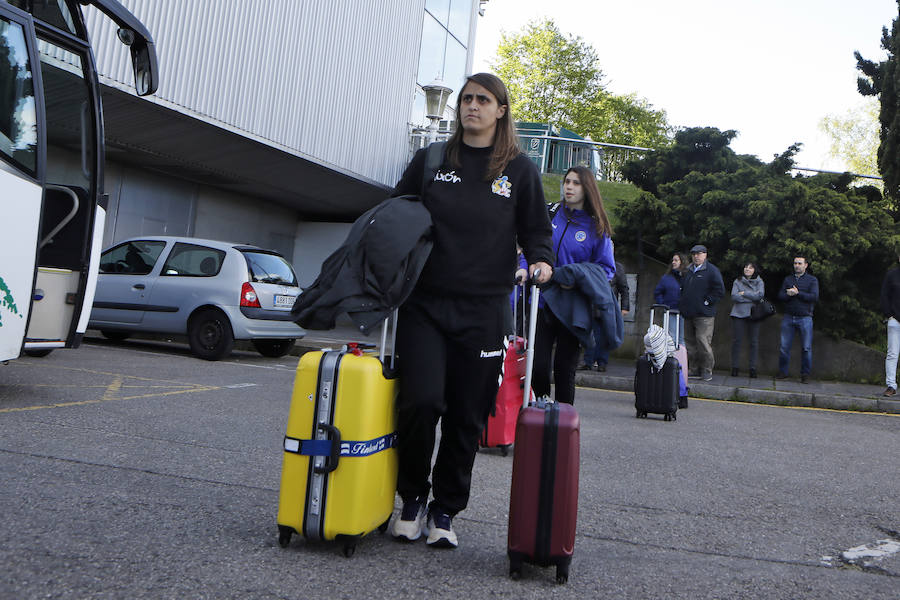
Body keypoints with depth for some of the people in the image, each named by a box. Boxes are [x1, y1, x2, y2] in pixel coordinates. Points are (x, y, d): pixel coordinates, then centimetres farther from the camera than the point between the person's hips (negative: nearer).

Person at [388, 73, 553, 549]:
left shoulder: (520, 169, 9)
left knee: (467, 415, 4)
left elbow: (536, 230, 14)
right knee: (420, 400, -11)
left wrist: (540, 260, -6)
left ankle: (445, 510, 22)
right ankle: (413, 496, 15)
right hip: (424, 302, 0)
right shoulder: (430, 161, 11)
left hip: (483, 311, 0)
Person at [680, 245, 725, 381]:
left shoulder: (712, 270, -4)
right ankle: (699, 369, 17)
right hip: (689, 314, 7)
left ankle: (707, 370, 1)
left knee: (703, 341, -10)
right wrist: (683, 304, 17)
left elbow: (720, 290, -9)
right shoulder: (689, 270, 17)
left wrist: (707, 302, -11)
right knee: (690, 341, 8)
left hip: (704, 315, -7)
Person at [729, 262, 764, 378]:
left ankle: (752, 368, 6)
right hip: (738, 313, 0)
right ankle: (735, 367, 5)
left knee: (754, 342, 0)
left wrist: (744, 293, -7)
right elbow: (734, 296, -5)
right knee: (736, 341, -2)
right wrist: (752, 297, -7)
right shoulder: (737, 281, 10)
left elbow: (760, 295, -8)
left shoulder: (759, 282, 11)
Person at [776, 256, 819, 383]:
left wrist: (797, 293, -11)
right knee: (784, 347, 1)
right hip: (788, 317, 3)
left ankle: (805, 374, 6)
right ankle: (783, 371, 11)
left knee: (806, 348, -2)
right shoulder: (787, 279, 15)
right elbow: (780, 296, 5)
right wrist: (788, 294, -16)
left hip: (805, 318, -3)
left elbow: (814, 297, -8)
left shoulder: (812, 280, 5)